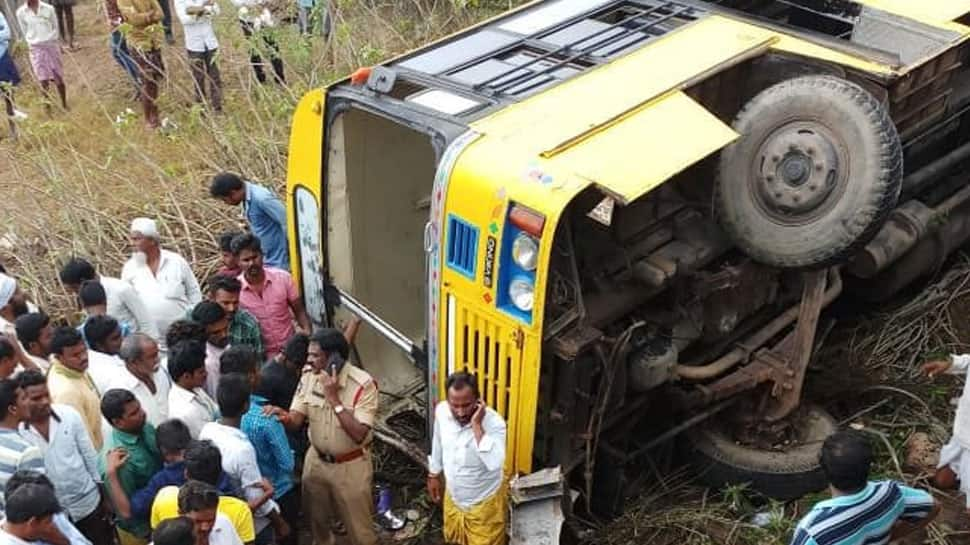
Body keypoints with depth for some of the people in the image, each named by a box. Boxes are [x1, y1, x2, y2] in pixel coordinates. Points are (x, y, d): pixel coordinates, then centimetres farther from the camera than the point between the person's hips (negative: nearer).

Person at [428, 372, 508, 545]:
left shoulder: (494, 423, -31)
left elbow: (494, 463, -45)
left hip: (484, 501, -5)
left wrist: (477, 425, -43)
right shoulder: (441, 411, -16)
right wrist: (434, 474, 14)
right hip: (453, 496, 5)